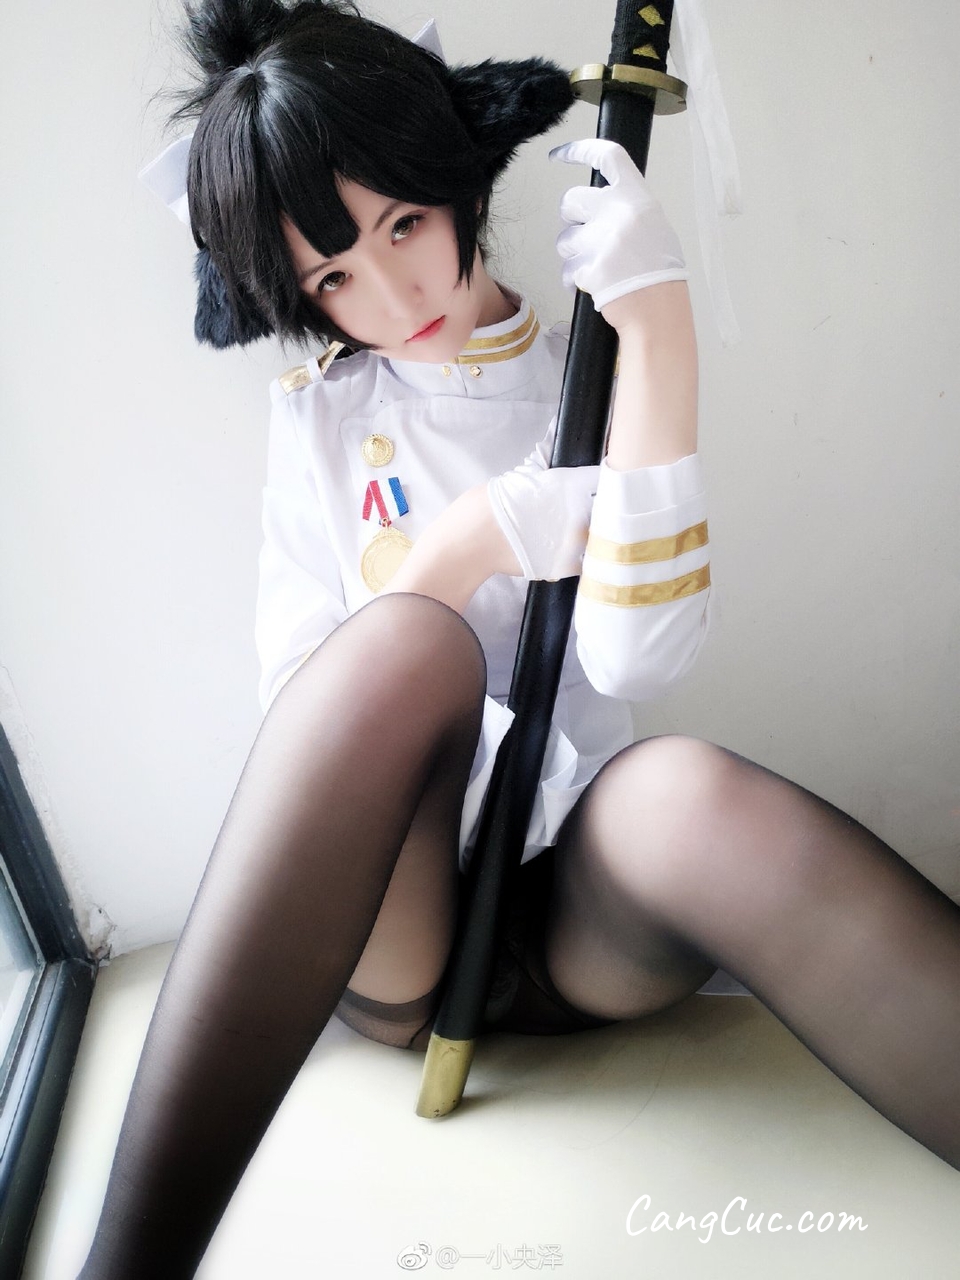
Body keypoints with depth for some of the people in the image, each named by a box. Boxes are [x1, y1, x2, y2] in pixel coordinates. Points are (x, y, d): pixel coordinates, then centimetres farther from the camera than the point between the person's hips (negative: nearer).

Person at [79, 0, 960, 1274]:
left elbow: (635, 661, -13)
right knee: (406, 643, -32)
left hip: (576, 913, 1)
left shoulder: (593, 378, 6)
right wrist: (474, 544, -13)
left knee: (688, 791, -35)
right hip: (380, 915, 0)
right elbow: (300, 697, -2)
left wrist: (658, 327, -16)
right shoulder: (318, 415, 7)